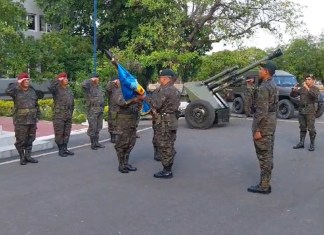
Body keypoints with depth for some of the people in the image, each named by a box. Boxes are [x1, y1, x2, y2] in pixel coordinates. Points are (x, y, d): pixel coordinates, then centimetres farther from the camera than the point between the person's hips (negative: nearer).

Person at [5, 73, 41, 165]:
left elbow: (36, 105, 16)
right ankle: (22, 158, 12)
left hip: (32, 120, 5)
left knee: (30, 139, 11)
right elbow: (8, 91, -27)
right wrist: (17, 83, -17)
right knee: (21, 140, 1)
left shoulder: (32, 91, 11)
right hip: (20, 121, -5)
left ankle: (28, 156, 22)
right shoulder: (16, 91, -3)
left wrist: (37, 116, 12)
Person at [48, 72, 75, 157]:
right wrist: (58, 80, -21)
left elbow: (72, 102, 22)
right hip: (59, 115, -7)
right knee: (59, 133, 0)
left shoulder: (69, 89, 16)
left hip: (68, 115, 7)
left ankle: (65, 148, 22)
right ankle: (60, 150, 8)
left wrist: (71, 112, 18)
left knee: (67, 133, 12)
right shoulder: (56, 89, -5)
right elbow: (50, 87, -30)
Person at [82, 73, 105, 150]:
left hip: (100, 110, 7)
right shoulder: (89, 87, -6)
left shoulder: (99, 87, 18)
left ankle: (96, 142, 19)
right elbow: (84, 84, -29)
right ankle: (93, 144, 3)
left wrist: (102, 107, 21)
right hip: (92, 110, -7)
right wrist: (91, 80, -16)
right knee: (93, 127, -5)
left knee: (98, 127, 11)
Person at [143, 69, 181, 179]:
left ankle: (166, 171, 2)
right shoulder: (175, 90, 14)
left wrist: (146, 98, -8)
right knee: (169, 146, 15)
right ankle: (168, 169, 23)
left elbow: (156, 104, -21)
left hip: (164, 122, -10)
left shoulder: (164, 90, -16)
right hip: (173, 120, 10)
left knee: (164, 147, -3)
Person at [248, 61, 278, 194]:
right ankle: (266, 182, 24)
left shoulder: (263, 88, -19)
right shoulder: (273, 85, 12)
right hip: (272, 121, 10)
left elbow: (262, 111, -23)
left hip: (264, 123, -10)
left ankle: (264, 186, 2)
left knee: (263, 155, -4)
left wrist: (257, 129, -21)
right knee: (268, 154, 15)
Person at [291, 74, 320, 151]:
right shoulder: (302, 88, 11)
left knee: (311, 128, -3)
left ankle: (312, 144, 6)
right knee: (302, 128, 12)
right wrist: (294, 90, -9)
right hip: (301, 110, 5)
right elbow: (292, 95, 12)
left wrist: (308, 88, -30)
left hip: (310, 111, -5)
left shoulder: (315, 89, -2)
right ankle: (301, 143, 19)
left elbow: (315, 96, -23)